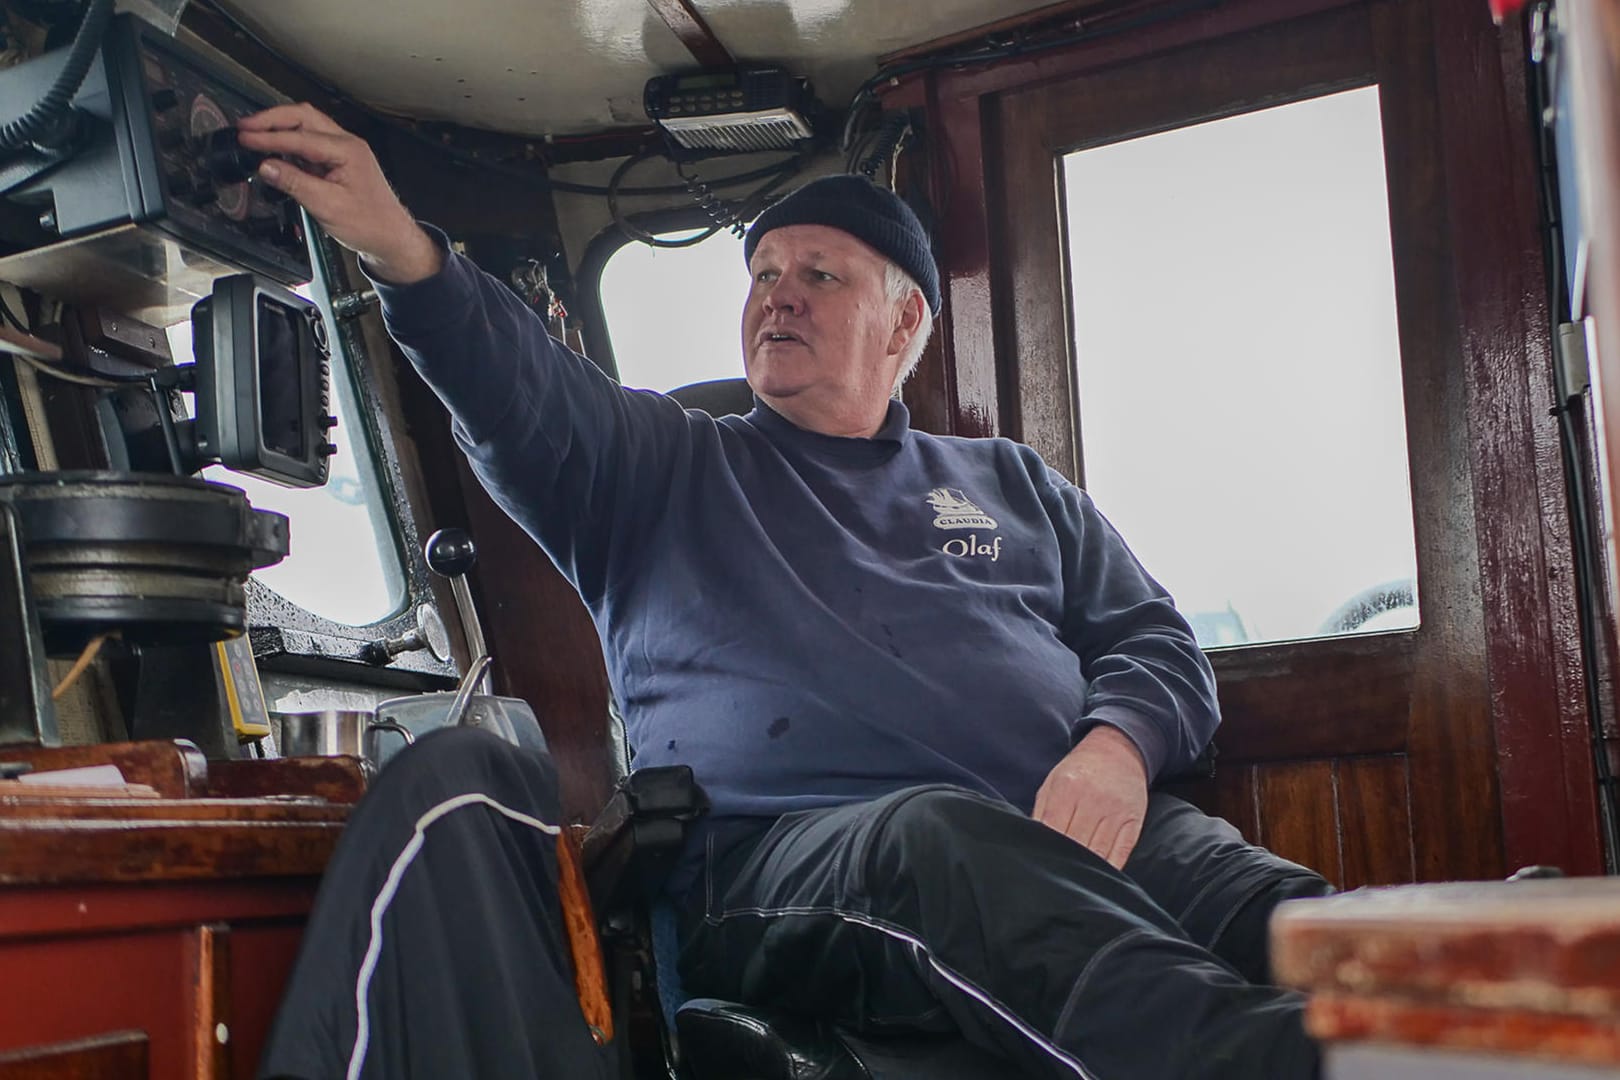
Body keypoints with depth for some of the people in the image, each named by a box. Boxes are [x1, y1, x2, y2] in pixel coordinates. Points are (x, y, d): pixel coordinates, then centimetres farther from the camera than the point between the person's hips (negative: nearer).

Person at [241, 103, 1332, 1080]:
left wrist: (1118, 746, -2)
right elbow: (522, 392, 3)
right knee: (937, 837, -40)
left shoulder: (1012, 483, 29)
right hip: (783, 851, -3)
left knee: (1254, 894, -31)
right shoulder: (663, 471, 23)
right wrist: (399, 248, -16)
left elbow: (1157, 641, 22)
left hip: (1079, 826, 4)